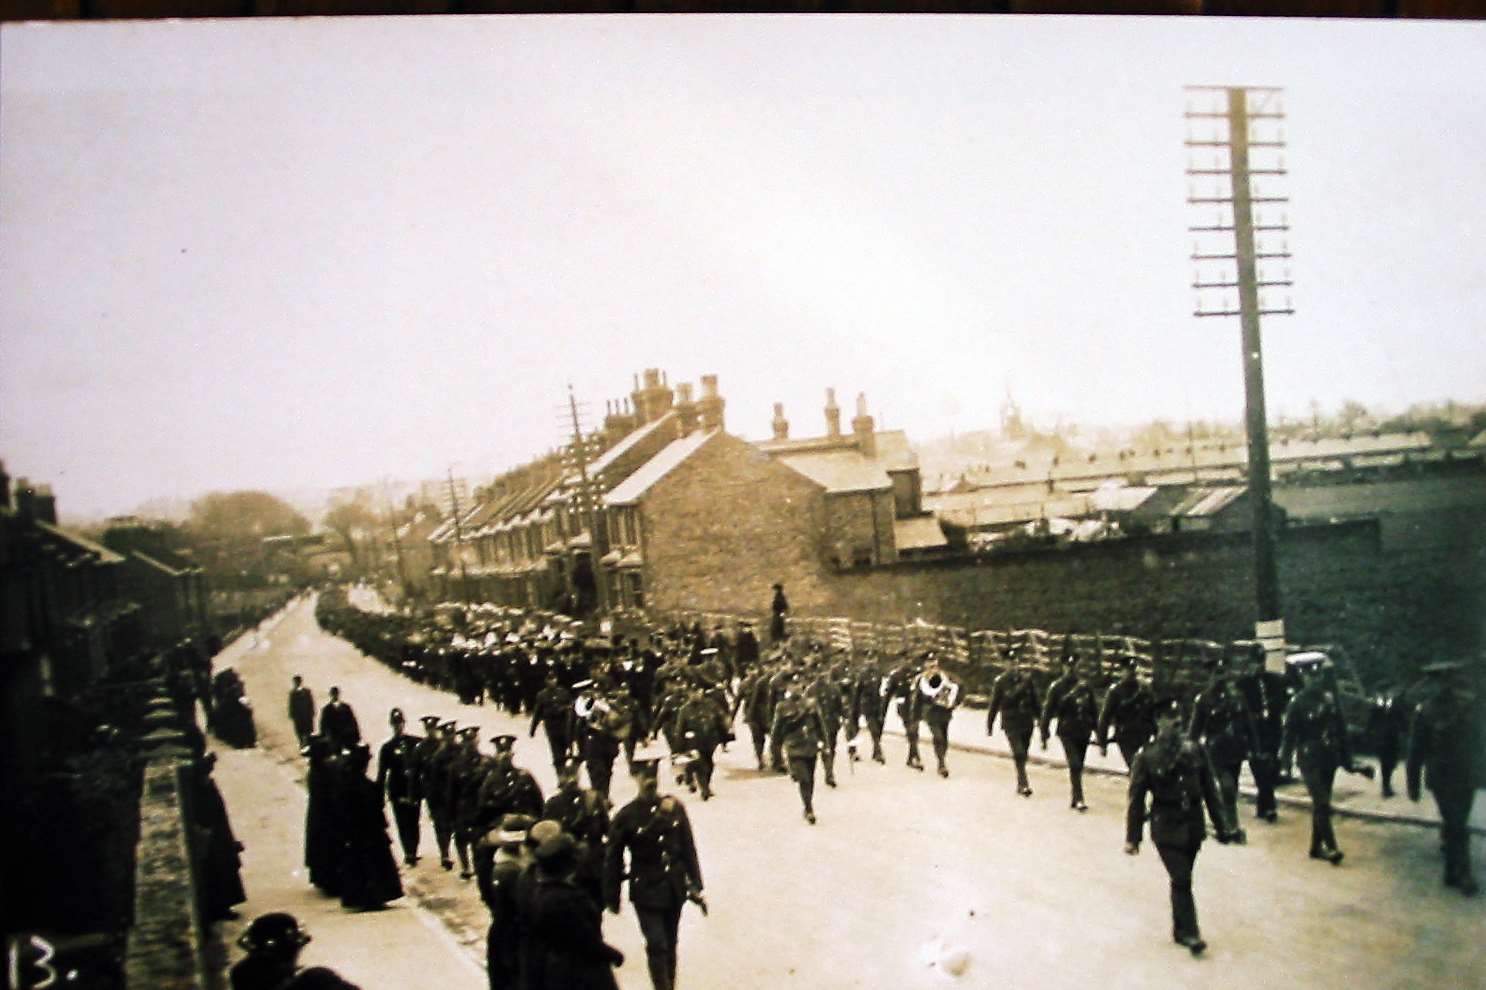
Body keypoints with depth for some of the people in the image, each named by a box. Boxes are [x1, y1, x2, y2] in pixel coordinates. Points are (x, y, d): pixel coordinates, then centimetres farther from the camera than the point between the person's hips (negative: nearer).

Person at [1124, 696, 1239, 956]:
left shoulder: (1194, 750, -1)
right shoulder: (1147, 757, -10)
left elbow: (1210, 790, 4)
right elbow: (1136, 799, -7)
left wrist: (1222, 825, 3)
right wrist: (1132, 837, -6)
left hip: (1193, 826, 3)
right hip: (1166, 828, -3)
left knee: (1182, 879, 13)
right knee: (1181, 880, -6)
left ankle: (1180, 930, 27)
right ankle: (1189, 933, 4)